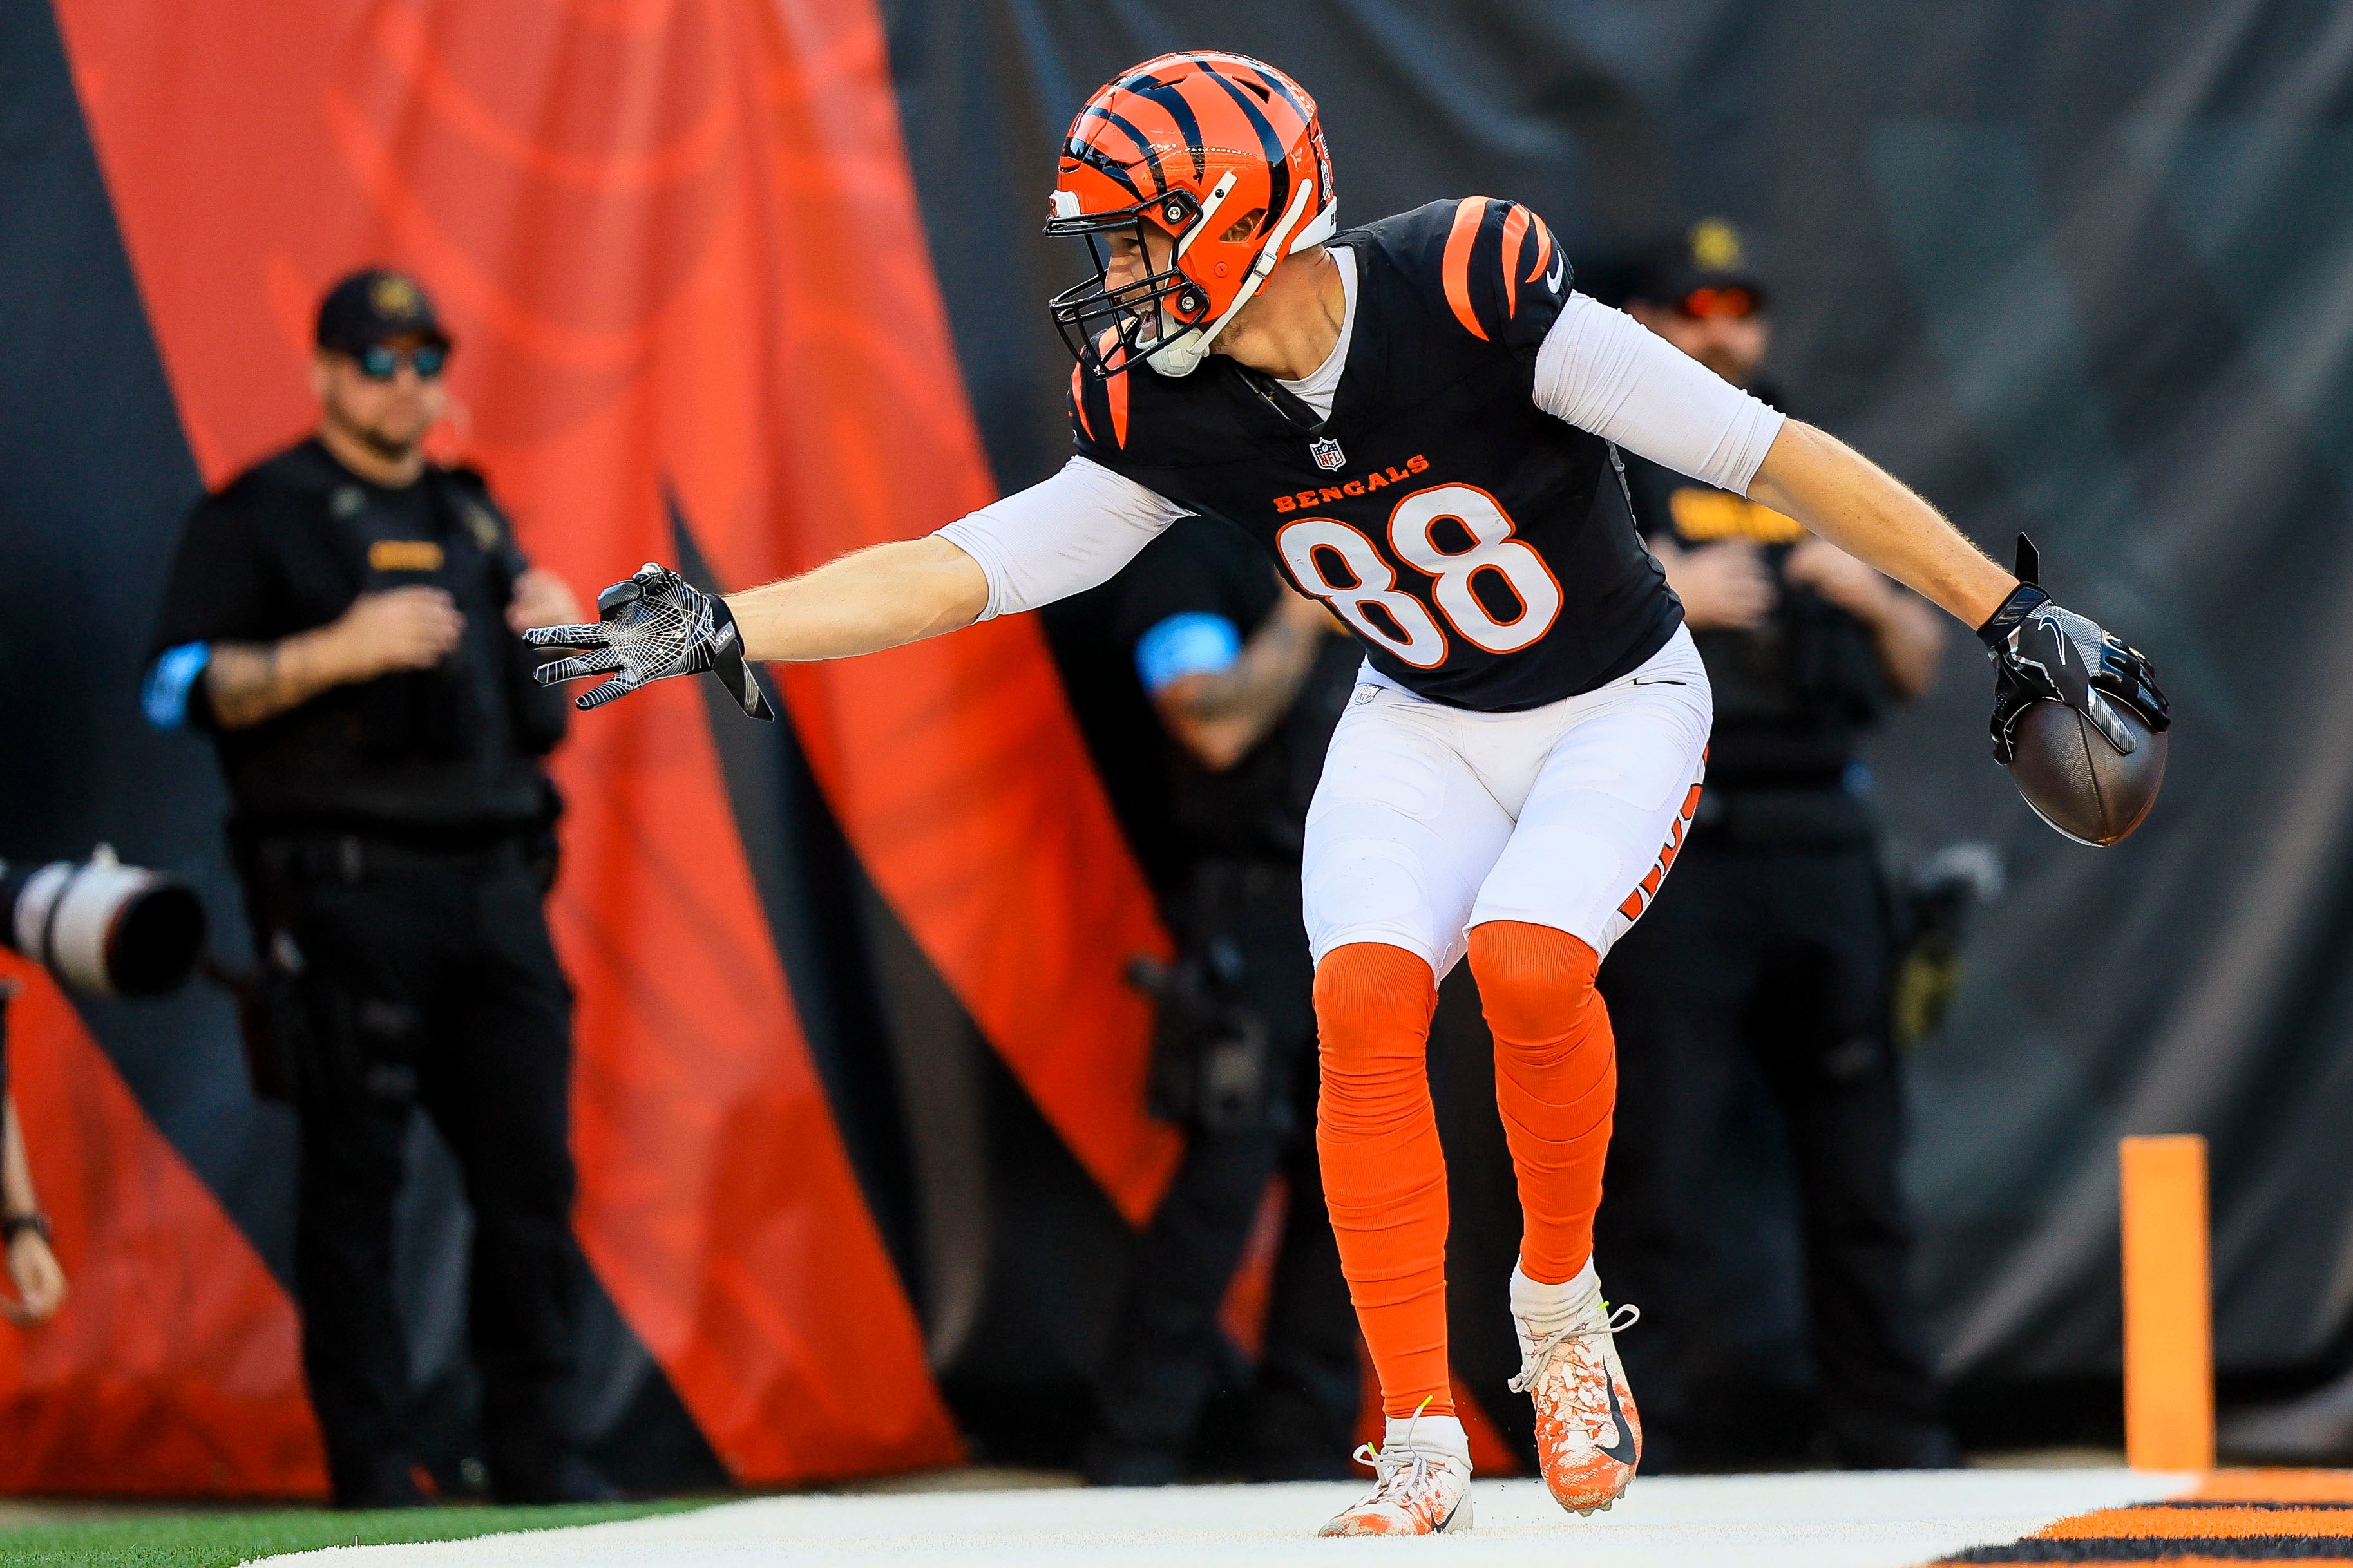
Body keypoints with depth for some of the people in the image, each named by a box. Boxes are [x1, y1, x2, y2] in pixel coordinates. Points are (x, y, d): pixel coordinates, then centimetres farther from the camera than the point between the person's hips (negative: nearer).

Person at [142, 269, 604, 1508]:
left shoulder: (473, 517, 22)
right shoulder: (256, 516, 4)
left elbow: (538, 721, 25)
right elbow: (179, 685, -6)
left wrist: (554, 637, 4)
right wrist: (336, 651, -16)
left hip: (494, 884, 5)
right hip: (344, 888, -5)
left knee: (532, 1165, 0)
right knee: (355, 1174, -5)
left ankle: (533, 1452, 6)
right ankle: (367, 1462, -1)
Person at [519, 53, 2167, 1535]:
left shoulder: (1473, 293, -29)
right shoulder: (1170, 414, -11)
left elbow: (1767, 452, -27)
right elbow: (963, 568, -8)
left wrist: (2012, 616, -27)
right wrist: (717, 628, -19)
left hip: (1619, 711, -4)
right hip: (1419, 731, 4)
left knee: (1526, 960, -28)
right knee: (1364, 998, -18)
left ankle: (1562, 1299, -1)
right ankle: (1423, 1441, -11)